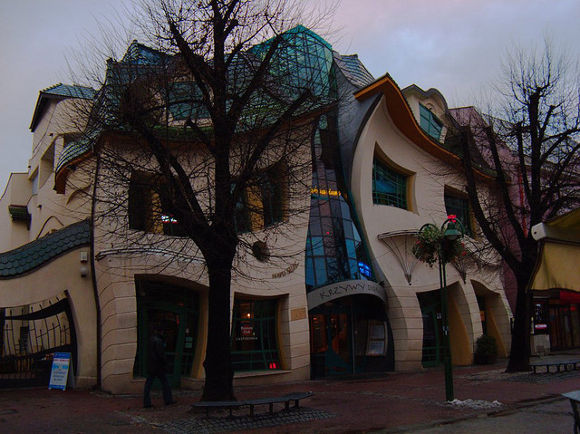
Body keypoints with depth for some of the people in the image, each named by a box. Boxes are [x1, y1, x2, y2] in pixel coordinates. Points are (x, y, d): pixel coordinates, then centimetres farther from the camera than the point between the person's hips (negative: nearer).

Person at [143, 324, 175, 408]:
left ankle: (146, 403, 3)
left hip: (150, 366, 8)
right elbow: (160, 354, -19)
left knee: (148, 384, 5)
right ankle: (168, 400, 14)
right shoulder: (158, 341, -17)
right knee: (165, 382, 6)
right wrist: (165, 362, -10)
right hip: (158, 366, -8)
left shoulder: (151, 339, 9)